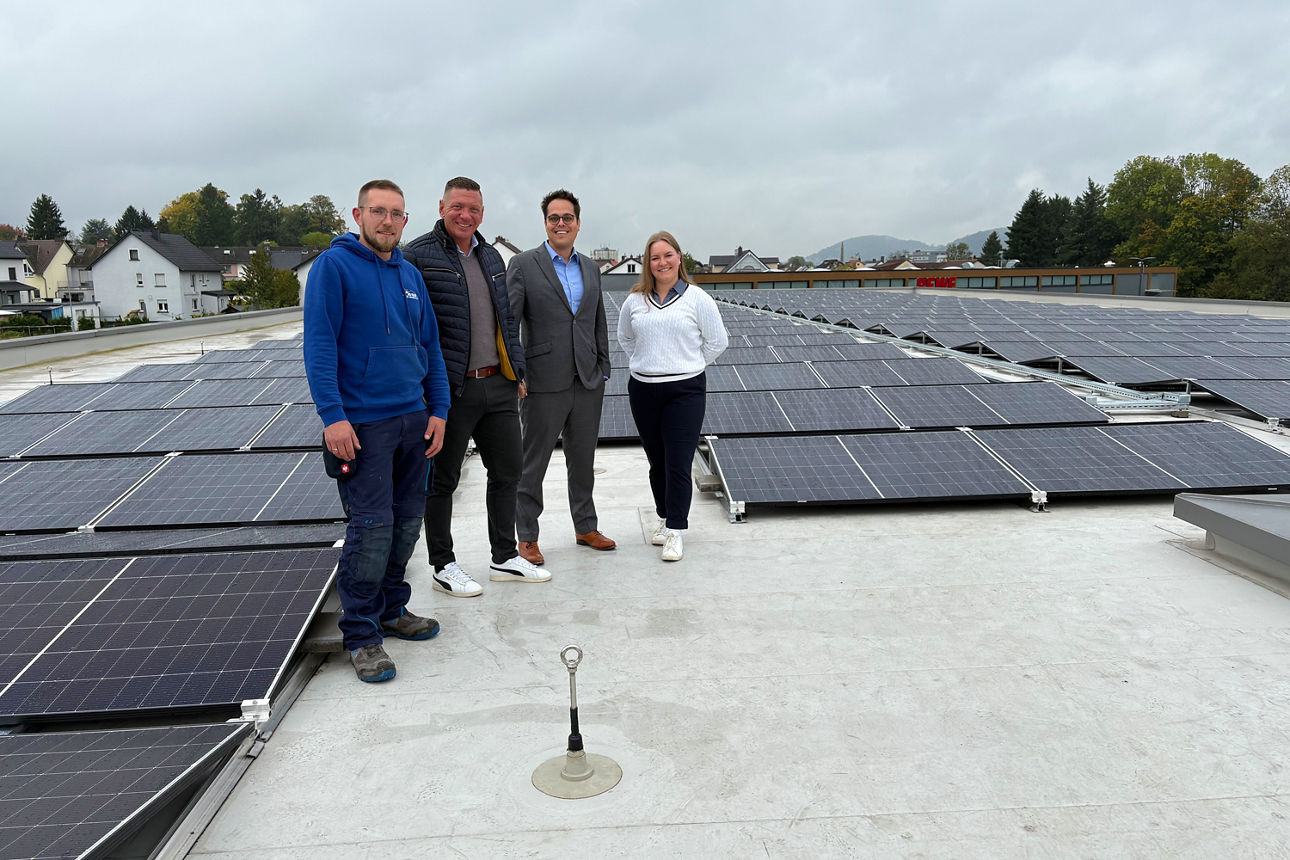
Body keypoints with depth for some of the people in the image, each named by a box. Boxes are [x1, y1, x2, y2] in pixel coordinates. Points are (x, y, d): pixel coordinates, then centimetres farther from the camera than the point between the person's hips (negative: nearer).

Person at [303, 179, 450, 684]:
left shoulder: (409, 275, 13)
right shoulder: (333, 266, -6)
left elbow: (430, 346, 16)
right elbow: (319, 344, -12)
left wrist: (438, 409, 10)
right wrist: (332, 415, -19)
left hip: (413, 418, 7)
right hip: (362, 423, -6)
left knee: (407, 521, 12)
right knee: (372, 528, -6)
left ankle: (392, 610, 29)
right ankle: (360, 635, 7)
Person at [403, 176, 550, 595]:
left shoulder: (491, 257, 14)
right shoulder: (417, 257, -8)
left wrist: (517, 371, 16)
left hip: (498, 386, 7)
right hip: (450, 390, -7)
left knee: (507, 472, 13)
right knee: (442, 480, 7)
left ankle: (505, 558, 28)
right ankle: (443, 565, 22)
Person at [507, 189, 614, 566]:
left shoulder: (591, 268, 13)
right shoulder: (524, 265, -3)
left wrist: (602, 370, 10)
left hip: (587, 381, 5)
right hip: (544, 383, -5)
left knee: (583, 460, 15)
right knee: (533, 464, 5)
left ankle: (586, 528, 29)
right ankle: (526, 538, 17)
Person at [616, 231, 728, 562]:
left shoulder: (696, 298, -2)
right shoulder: (634, 301, 6)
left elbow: (717, 341, 4)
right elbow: (625, 339, 22)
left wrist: (688, 366, 4)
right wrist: (645, 363, 12)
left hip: (685, 390, -3)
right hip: (643, 389, 3)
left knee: (678, 463, -7)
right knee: (656, 461, 12)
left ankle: (675, 530, 2)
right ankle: (665, 516, 30)